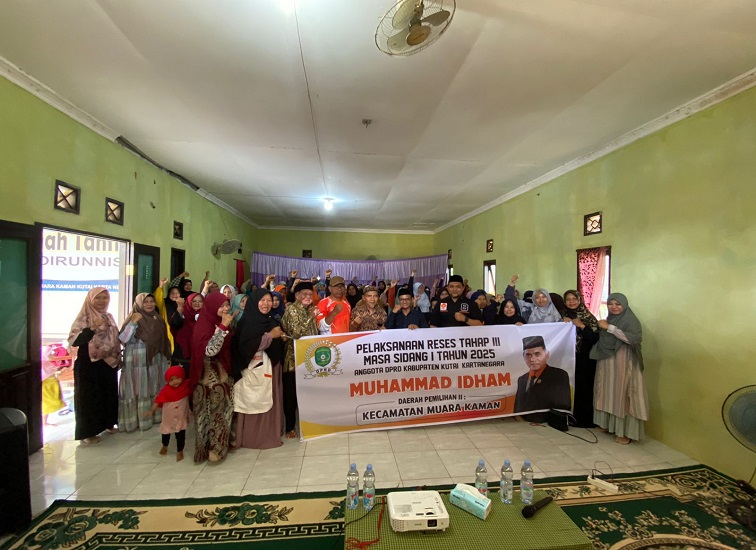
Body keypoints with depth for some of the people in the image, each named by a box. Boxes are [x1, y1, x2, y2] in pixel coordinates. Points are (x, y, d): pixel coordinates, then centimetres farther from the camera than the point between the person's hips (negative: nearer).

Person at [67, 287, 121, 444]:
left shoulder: (109, 317, 8)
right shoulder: (83, 318, -11)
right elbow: (74, 341, -22)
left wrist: (118, 357, 16)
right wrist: (93, 328, -30)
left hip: (108, 363, 7)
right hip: (89, 365, -6)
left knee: (109, 393, 16)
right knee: (89, 396, 2)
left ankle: (107, 423, 32)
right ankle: (88, 432, 14)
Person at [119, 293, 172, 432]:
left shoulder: (158, 319, 7)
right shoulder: (134, 318, -9)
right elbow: (123, 339, -18)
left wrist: (167, 358, 13)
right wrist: (133, 322, -28)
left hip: (155, 361, 6)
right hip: (137, 362, -5)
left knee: (153, 389, 14)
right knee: (137, 390, 0)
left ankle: (153, 416, 27)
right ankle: (134, 420, 12)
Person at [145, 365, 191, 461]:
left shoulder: (186, 386, -17)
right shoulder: (166, 390, -20)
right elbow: (158, 400, -20)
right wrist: (152, 410, -28)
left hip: (181, 418, -1)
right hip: (168, 418, 1)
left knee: (180, 435, 6)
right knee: (166, 433, 25)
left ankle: (180, 451, 28)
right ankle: (165, 446, 55)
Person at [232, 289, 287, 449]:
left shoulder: (272, 321, 10)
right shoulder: (247, 322, -10)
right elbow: (245, 347, -21)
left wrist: (281, 338, -1)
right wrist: (270, 335, -19)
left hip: (270, 368, 6)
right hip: (252, 369, -6)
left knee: (270, 401, 10)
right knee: (253, 403, 1)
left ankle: (269, 434, 24)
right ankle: (251, 437, 16)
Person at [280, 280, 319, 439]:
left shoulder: (309, 310, 11)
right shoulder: (292, 309, -10)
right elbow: (296, 333, -22)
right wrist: (311, 317, -21)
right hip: (293, 358, -6)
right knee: (291, 393, 3)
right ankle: (290, 426, 16)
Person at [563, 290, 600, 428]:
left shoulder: (588, 317, -3)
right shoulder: (563, 315, 8)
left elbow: (595, 338, -10)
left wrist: (582, 326, -17)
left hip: (584, 359, -3)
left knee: (583, 388, 0)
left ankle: (584, 419, 13)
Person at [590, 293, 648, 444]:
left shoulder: (631, 320, -10)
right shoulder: (608, 319, 11)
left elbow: (635, 338, -27)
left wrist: (610, 328, -25)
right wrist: (601, 328, 2)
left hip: (623, 364, -7)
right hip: (606, 363, 7)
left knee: (621, 394, -3)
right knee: (608, 393, 13)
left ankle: (625, 432, 6)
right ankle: (608, 423, 25)